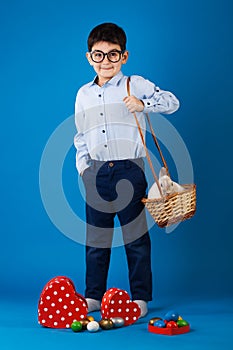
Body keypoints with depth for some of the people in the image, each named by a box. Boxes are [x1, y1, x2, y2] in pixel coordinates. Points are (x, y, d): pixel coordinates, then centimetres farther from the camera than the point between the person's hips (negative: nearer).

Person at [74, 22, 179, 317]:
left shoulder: (135, 85, -1)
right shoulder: (83, 94, 13)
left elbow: (172, 102, -7)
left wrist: (143, 104, -23)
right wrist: (82, 165, 9)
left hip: (129, 169, -4)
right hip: (96, 173, 4)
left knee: (136, 237, 3)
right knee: (95, 237, 10)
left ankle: (140, 297, 14)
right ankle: (94, 295, 23)